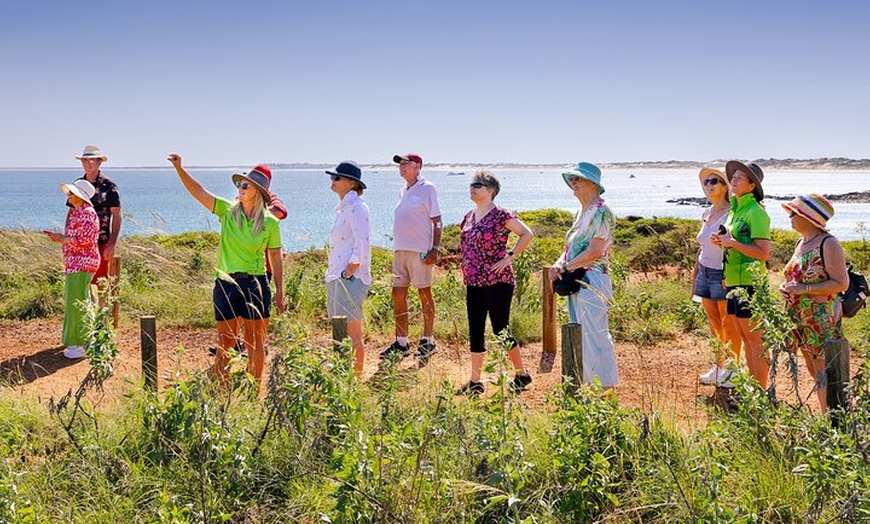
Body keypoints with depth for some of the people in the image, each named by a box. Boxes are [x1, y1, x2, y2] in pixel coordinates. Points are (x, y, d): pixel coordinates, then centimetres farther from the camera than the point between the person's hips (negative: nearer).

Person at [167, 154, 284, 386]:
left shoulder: (270, 222, -2)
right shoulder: (227, 211, 2)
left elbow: (275, 257, 3)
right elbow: (198, 191, -5)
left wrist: (279, 292, 4)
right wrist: (179, 168, -17)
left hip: (255, 284, -1)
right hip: (226, 284, 2)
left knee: (255, 342, 7)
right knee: (225, 343, 5)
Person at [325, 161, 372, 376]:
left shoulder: (356, 207, -12)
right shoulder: (343, 207, 17)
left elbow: (362, 245, -19)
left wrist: (348, 273, -19)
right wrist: (332, 272, 17)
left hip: (350, 278, -10)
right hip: (337, 277, 10)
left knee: (352, 335, -4)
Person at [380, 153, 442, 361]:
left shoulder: (427, 188, -5)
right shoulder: (403, 191, 17)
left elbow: (437, 221, -9)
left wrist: (435, 248, -15)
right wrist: (397, 246, 16)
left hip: (420, 250, -8)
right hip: (400, 250, 8)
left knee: (425, 294, 1)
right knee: (398, 295, 6)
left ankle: (428, 341, 10)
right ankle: (401, 342, 14)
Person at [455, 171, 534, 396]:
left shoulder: (500, 215, -10)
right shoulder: (469, 217, 11)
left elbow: (527, 234, -14)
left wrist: (510, 257, -15)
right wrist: (466, 272, 14)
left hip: (497, 282, -7)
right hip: (473, 283, 7)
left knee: (501, 331, -1)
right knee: (475, 332, 8)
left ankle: (522, 375, 16)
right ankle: (475, 382, 14)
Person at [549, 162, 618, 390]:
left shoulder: (601, 211, -12)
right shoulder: (582, 212, 17)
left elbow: (594, 251, -18)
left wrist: (565, 267, -13)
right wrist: (559, 264, -1)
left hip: (592, 281, -10)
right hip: (576, 282, 10)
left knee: (595, 335, -7)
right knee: (580, 335, 13)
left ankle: (607, 388, -1)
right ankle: (587, 383, 22)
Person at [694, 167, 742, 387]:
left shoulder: (732, 214, -12)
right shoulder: (707, 213, 12)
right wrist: (694, 274, 18)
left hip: (723, 274, -7)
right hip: (705, 272, 7)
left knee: (729, 324, 0)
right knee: (713, 323, 11)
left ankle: (733, 369, 10)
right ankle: (719, 366, 21)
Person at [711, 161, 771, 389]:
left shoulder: (756, 212, -12)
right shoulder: (735, 209, 15)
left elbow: (763, 253, -18)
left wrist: (731, 242, -18)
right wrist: (721, 241, 6)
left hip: (749, 282, -9)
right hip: (733, 281, 9)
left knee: (755, 339, -4)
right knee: (745, 338, 14)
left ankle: (761, 392, 2)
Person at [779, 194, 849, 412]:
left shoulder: (828, 244, -14)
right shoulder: (801, 243, 12)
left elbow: (841, 283, -18)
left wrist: (804, 289, -21)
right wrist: (787, 287, 5)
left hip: (822, 319, -9)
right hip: (801, 318, 9)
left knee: (824, 374, -6)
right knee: (814, 372, 14)